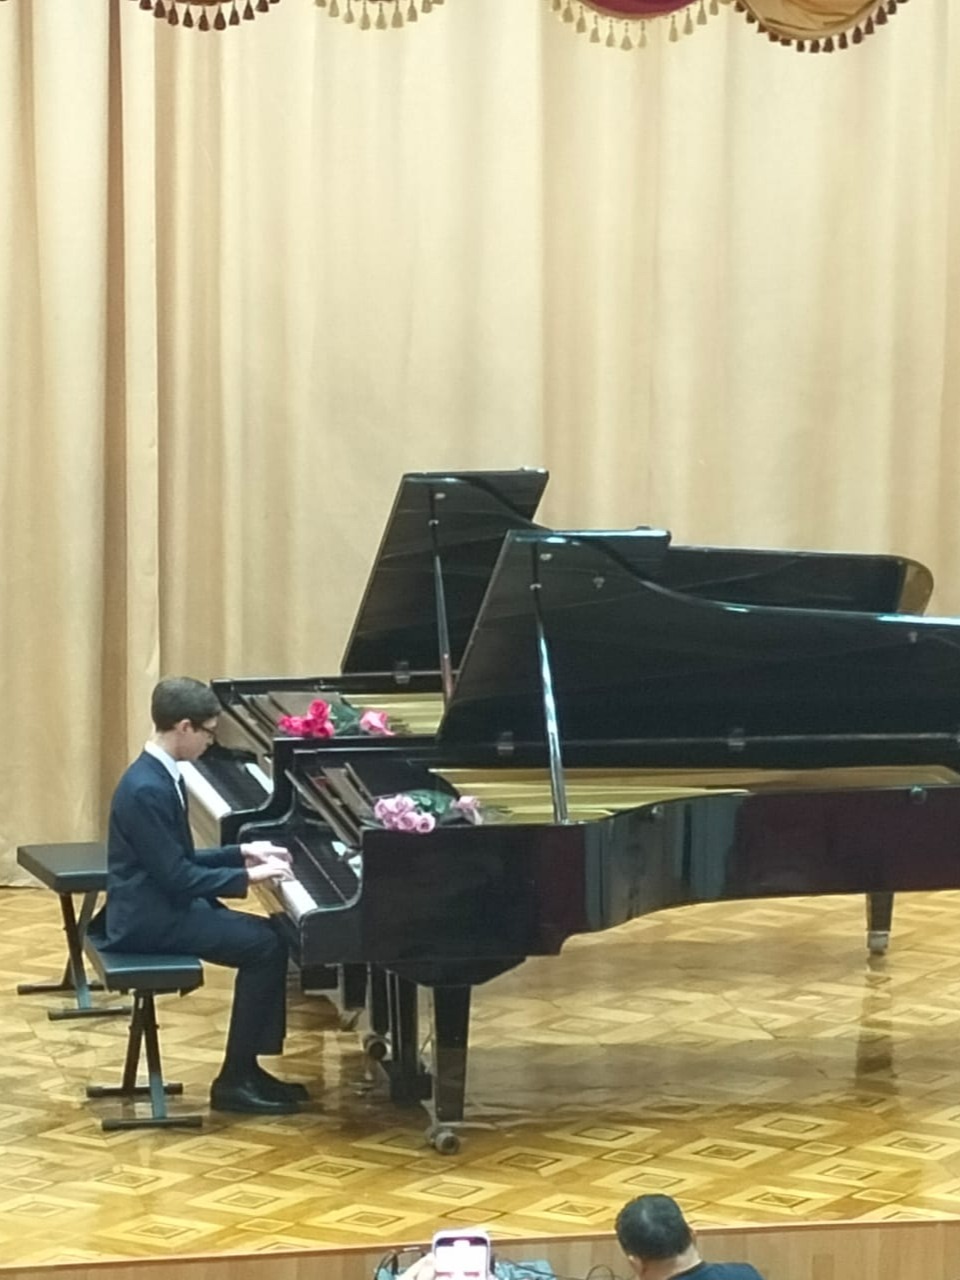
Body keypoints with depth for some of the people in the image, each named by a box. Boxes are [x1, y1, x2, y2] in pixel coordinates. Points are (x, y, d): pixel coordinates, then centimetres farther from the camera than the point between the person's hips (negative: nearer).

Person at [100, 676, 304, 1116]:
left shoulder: (160, 776, 9)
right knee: (266, 946, -15)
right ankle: (235, 1081, -9)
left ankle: (248, 1067, 8)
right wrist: (248, 876, -18)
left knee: (270, 934, 5)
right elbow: (177, 876, -23)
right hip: (150, 918, -10)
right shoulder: (148, 789, -23)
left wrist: (242, 852, 11)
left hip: (163, 906, 10)